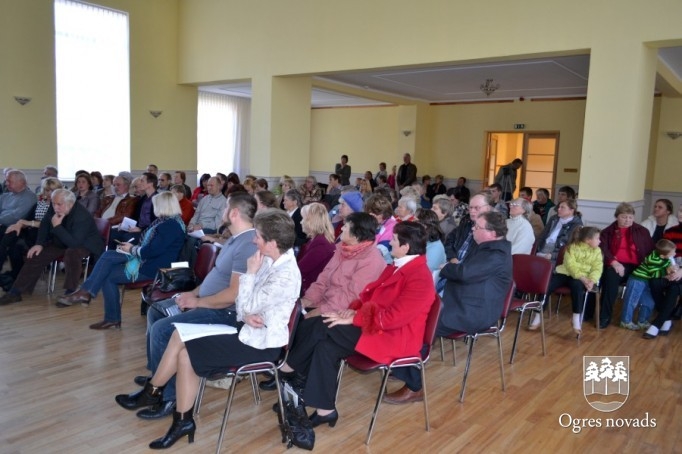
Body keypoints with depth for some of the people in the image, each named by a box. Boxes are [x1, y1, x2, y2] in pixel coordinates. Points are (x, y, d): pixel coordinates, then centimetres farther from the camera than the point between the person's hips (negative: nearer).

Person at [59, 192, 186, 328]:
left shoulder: (170, 225, -22)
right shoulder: (168, 221, 11)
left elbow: (151, 251, -24)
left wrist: (132, 249, -7)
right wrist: (134, 247, 1)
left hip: (151, 267, -10)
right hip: (146, 259, 10)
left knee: (107, 275, -2)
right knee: (108, 255, 1)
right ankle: (86, 291, 1)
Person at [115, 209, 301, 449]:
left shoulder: (285, 275, -26)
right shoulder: (270, 260, 2)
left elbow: (247, 307, -21)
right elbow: (246, 304, 5)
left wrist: (250, 273, -16)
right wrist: (246, 315, -15)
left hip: (260, 342, -9)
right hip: (249, 329, 9)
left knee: (187, 352, -9)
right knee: (182, 338, -1)